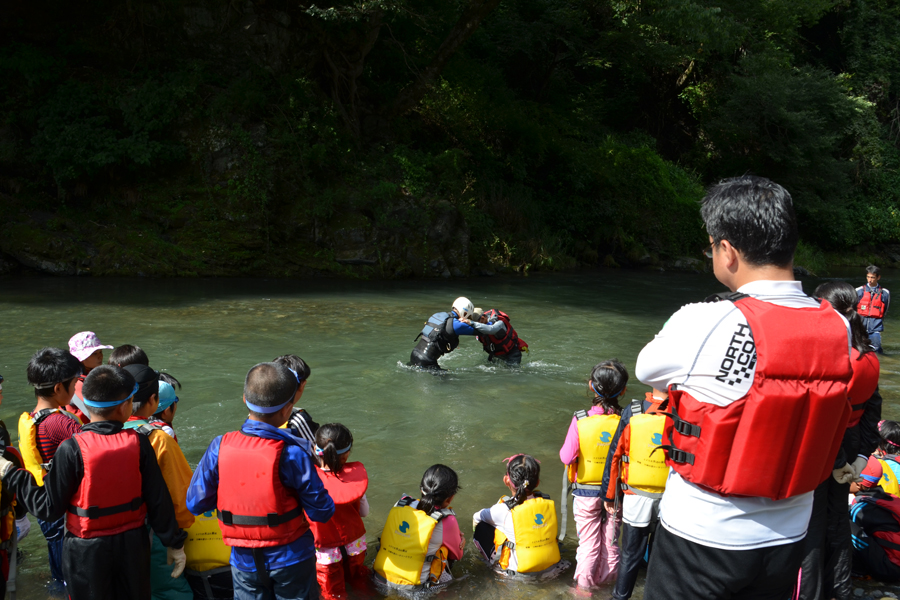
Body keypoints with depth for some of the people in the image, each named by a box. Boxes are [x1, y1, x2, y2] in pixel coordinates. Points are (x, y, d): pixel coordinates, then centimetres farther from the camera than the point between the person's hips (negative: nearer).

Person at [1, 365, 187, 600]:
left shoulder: (72, 448, -20)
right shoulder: (138, 443, -13)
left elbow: (49, 508, -13)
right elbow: (158, 501, -9)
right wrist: (175, 544, 4)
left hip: (88, 550, -1)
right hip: (133, 544, 2)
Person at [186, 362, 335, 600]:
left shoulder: (219, 448, -15)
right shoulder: (293, 454, -23)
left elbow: (195, 503, -6)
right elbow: (322, 512, -16)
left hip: (245, 561, 2)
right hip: (292, 560, -2)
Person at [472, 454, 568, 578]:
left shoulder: (505, 510, -19)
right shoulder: (549, 503, -7)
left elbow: (476, 517, 0)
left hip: (520, 569, -5)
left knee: (481, 526, 7)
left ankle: (496, 563, 16)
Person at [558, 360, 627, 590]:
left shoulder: (580, 420, -21)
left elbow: (567, 457, -19)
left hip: (586, 492, -1)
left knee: (589, 540, 15)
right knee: (610, 539, 19)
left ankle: (585, 583, 28)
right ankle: (607, 581, 35)